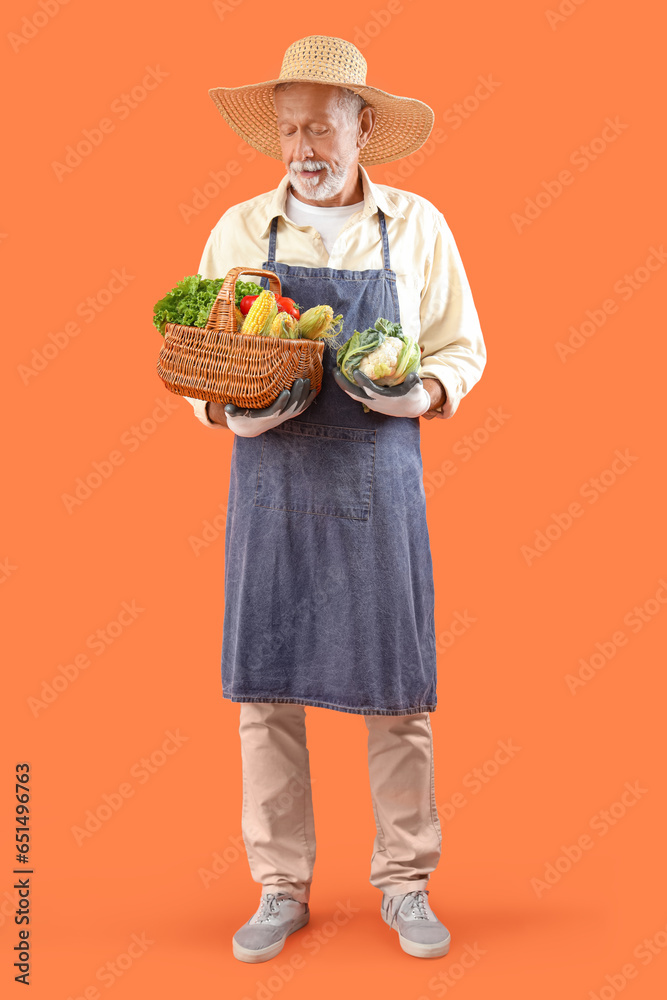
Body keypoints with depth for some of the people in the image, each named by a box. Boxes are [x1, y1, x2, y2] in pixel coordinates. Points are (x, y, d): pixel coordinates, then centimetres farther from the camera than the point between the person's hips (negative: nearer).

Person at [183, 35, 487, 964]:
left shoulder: (417, 227, 5)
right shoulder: (238, 232, 6)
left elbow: (462, 348, 9)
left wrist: (425, 393, -12)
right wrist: (226, 407, -11)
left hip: (380, 484, 0)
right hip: (270, 482, 1)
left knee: (397, 690, 3)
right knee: (265, 688, 3)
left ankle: (406, 886, 21)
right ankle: (281, 890, 20)